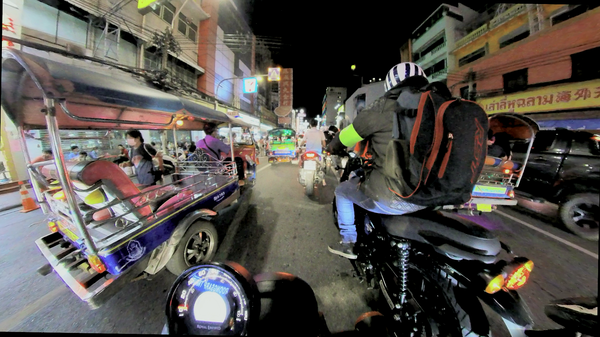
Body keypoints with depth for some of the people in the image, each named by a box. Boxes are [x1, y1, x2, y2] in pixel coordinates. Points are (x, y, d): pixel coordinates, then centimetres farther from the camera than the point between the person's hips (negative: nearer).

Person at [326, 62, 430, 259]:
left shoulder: (383, 108, -10)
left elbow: (349, 134, -1)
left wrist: (332, 147, 22)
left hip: (390, 199, -6)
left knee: (342, 191, 19)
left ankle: (348, 243, 29)